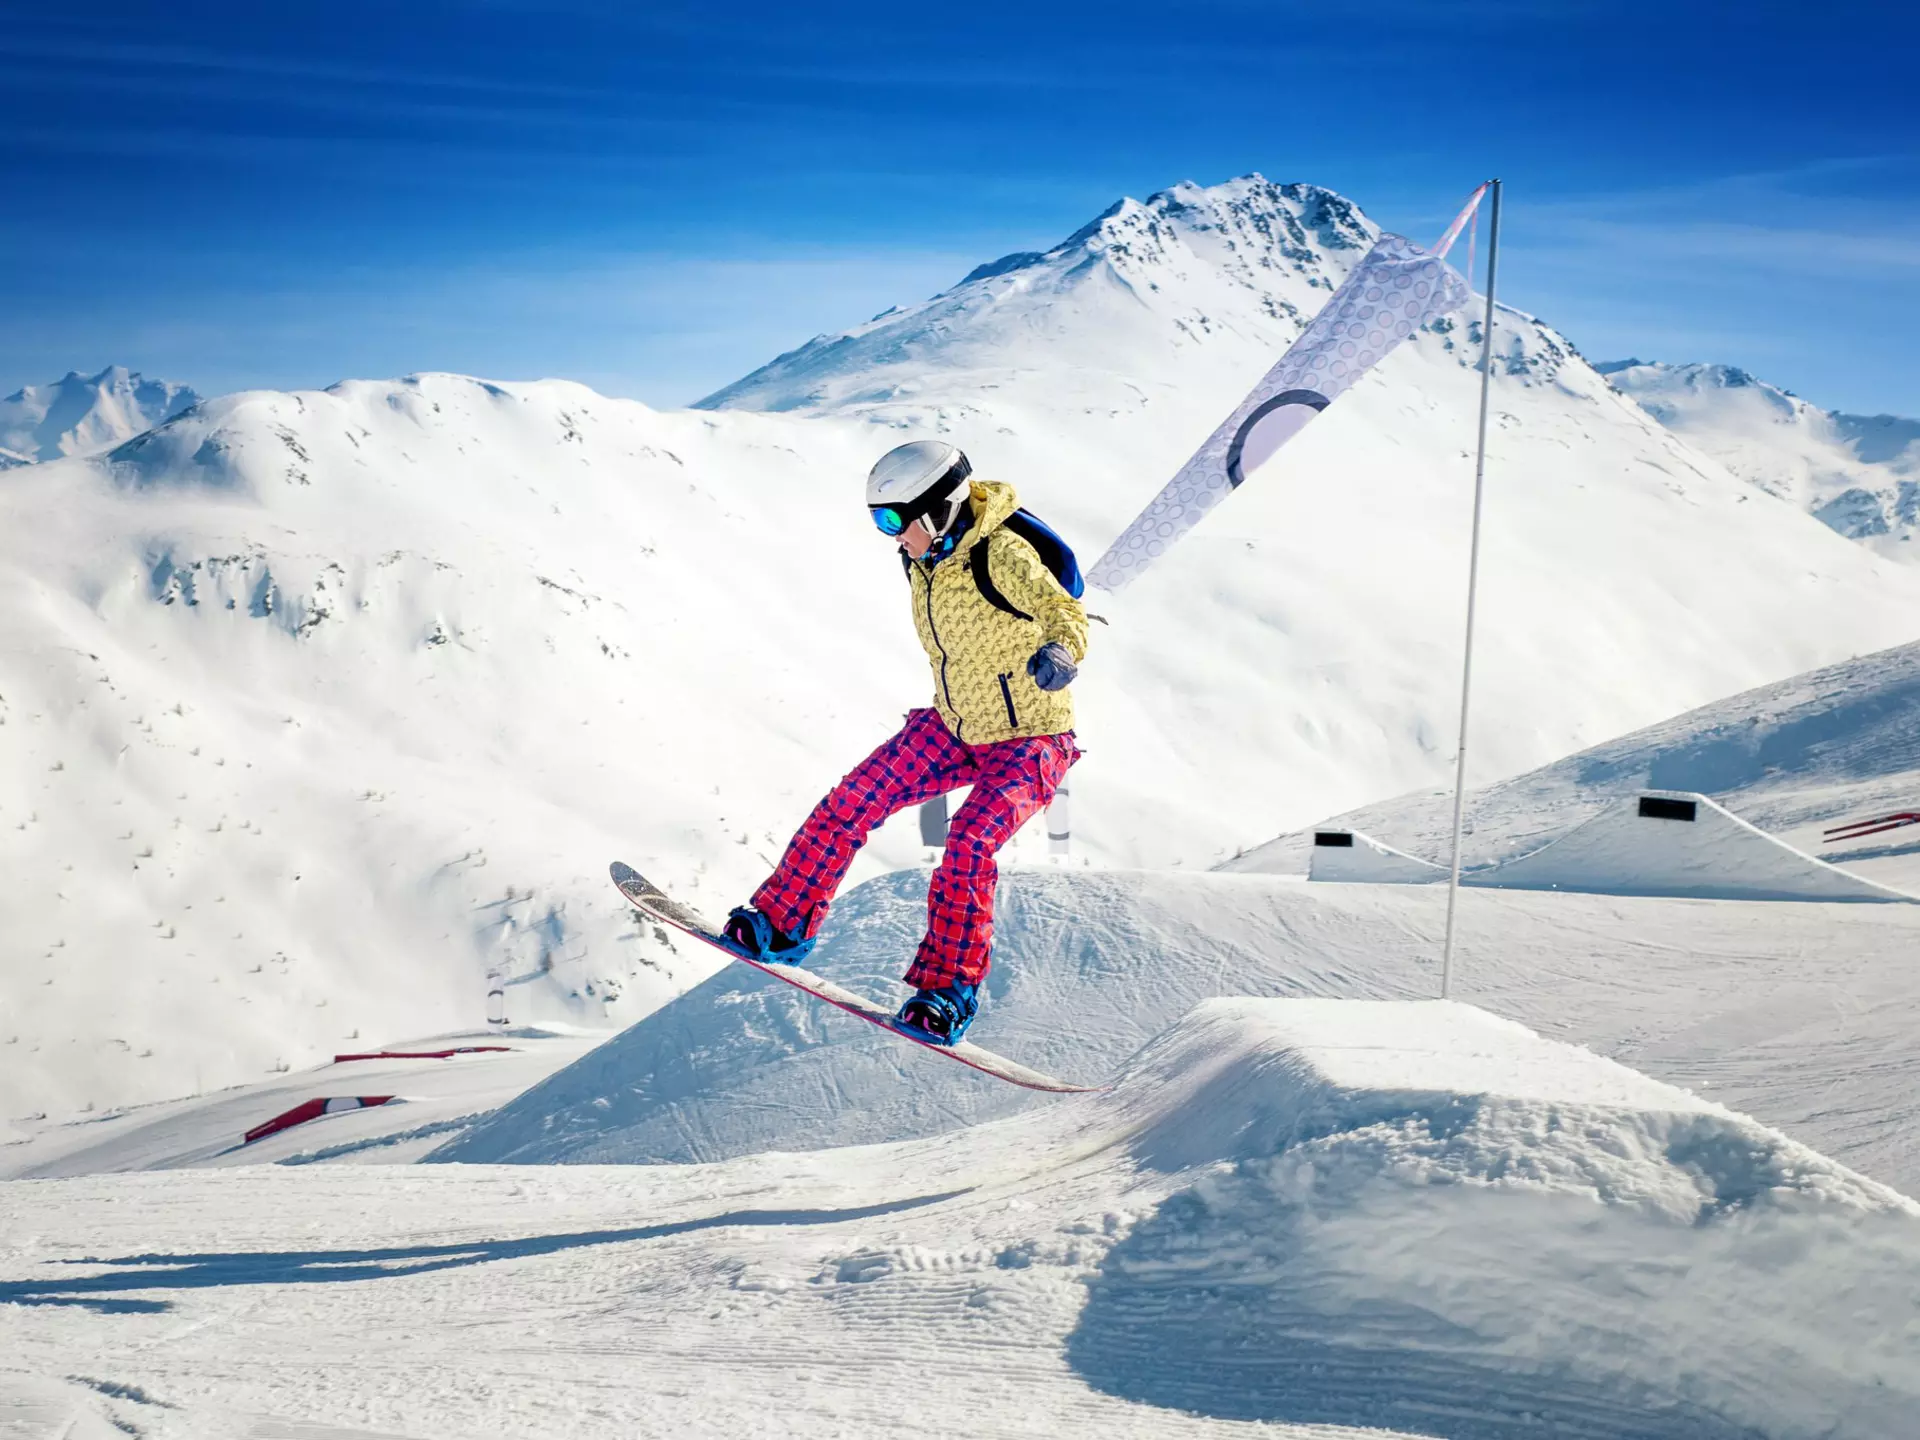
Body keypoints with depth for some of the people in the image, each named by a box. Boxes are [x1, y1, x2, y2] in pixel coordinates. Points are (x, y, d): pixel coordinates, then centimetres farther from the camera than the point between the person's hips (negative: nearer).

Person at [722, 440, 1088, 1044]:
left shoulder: (1001, 554, -24)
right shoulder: (922, 561, 0)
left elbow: (1065, 614, -30)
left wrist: (1059, 653, -52)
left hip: (1029, 740, -8)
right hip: (953, 727, 8)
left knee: (969, 842, -27)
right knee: (851, 802, 1)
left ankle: (950, 986, -16)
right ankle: (782, 926, 13)